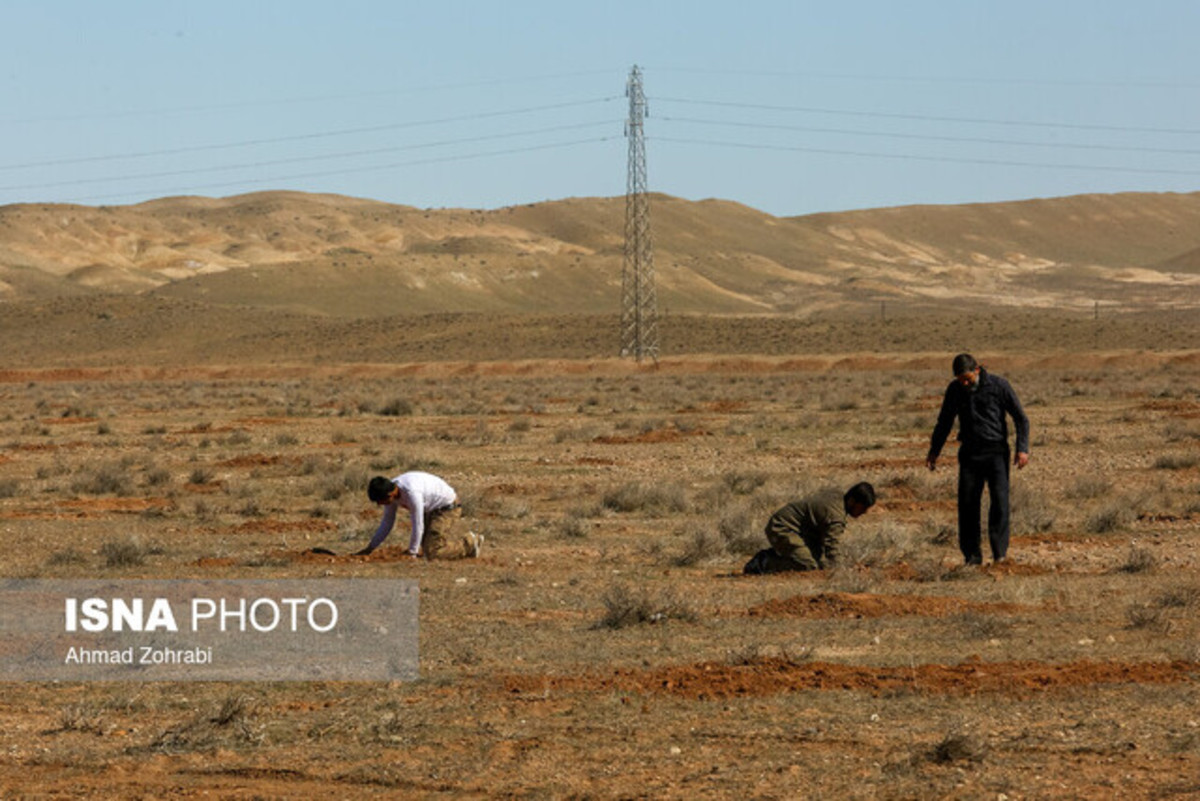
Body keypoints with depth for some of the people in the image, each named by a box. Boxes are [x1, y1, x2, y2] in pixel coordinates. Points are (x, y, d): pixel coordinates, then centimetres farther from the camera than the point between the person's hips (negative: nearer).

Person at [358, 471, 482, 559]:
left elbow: (417, 526, -31)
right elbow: (386, 523, 1)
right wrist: (369, 549, 0)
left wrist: (412, 554, -24)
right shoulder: (390, 492, -11)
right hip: (431, 511, 9)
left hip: (446, 508, -9)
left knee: (431, 553, -18)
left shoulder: (411, 492, -38)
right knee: (425, 548, 22)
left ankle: (469, 543, 1)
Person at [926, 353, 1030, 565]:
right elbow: (944, 422, 19)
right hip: (969, 453, 3)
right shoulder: (955, 389, 5)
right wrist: (934, 451, 18)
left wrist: (1023, 449, -12)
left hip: (995, 451, -3)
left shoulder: (999, 386, -6)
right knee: (967, 503, -3)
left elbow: (1021, 419, -2)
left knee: (999, 500, -14)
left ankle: (1000, 553, -11)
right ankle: (972, 555, 5)